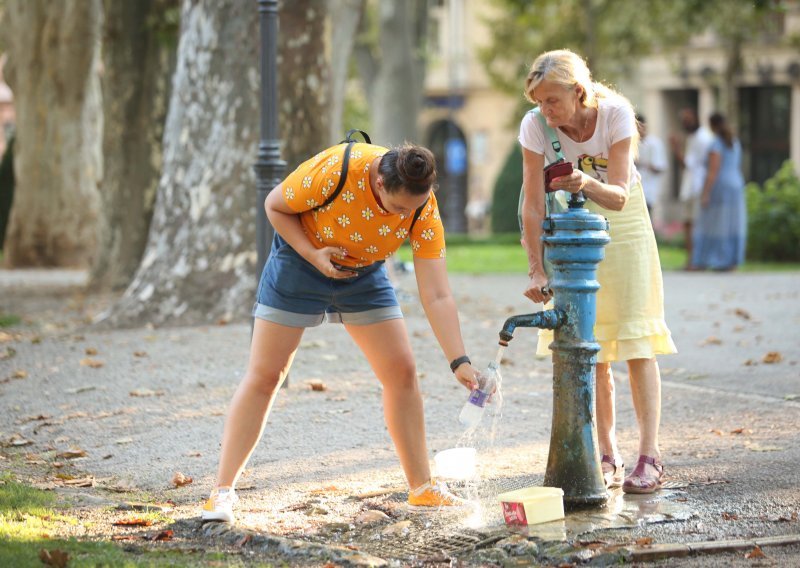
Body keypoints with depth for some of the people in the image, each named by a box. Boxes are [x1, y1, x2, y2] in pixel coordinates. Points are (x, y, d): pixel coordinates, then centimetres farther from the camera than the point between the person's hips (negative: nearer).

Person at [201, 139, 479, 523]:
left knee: (402, 370, -4)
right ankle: (223, 490, -1)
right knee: (264, 375, -6)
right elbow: (274, 206, -16)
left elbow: (437, 296, -24)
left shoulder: (423, 209, -24)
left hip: (364, 274, 3)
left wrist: (459, 362, -32)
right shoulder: (335, 170, -34)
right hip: (300, 261, -3)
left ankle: (422, 488, 7)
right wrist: (313, 254, -28)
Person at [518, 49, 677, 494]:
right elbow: (533, 205, -18)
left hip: (623, 224, -1)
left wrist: (590, 184, -47)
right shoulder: (536, 125, -21)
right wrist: (537, 270, -22)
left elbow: (618, 196, -26)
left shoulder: (615, 114, -24)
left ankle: (650, 457, -11)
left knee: (636, 340, -9)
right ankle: (608, 458, 6)